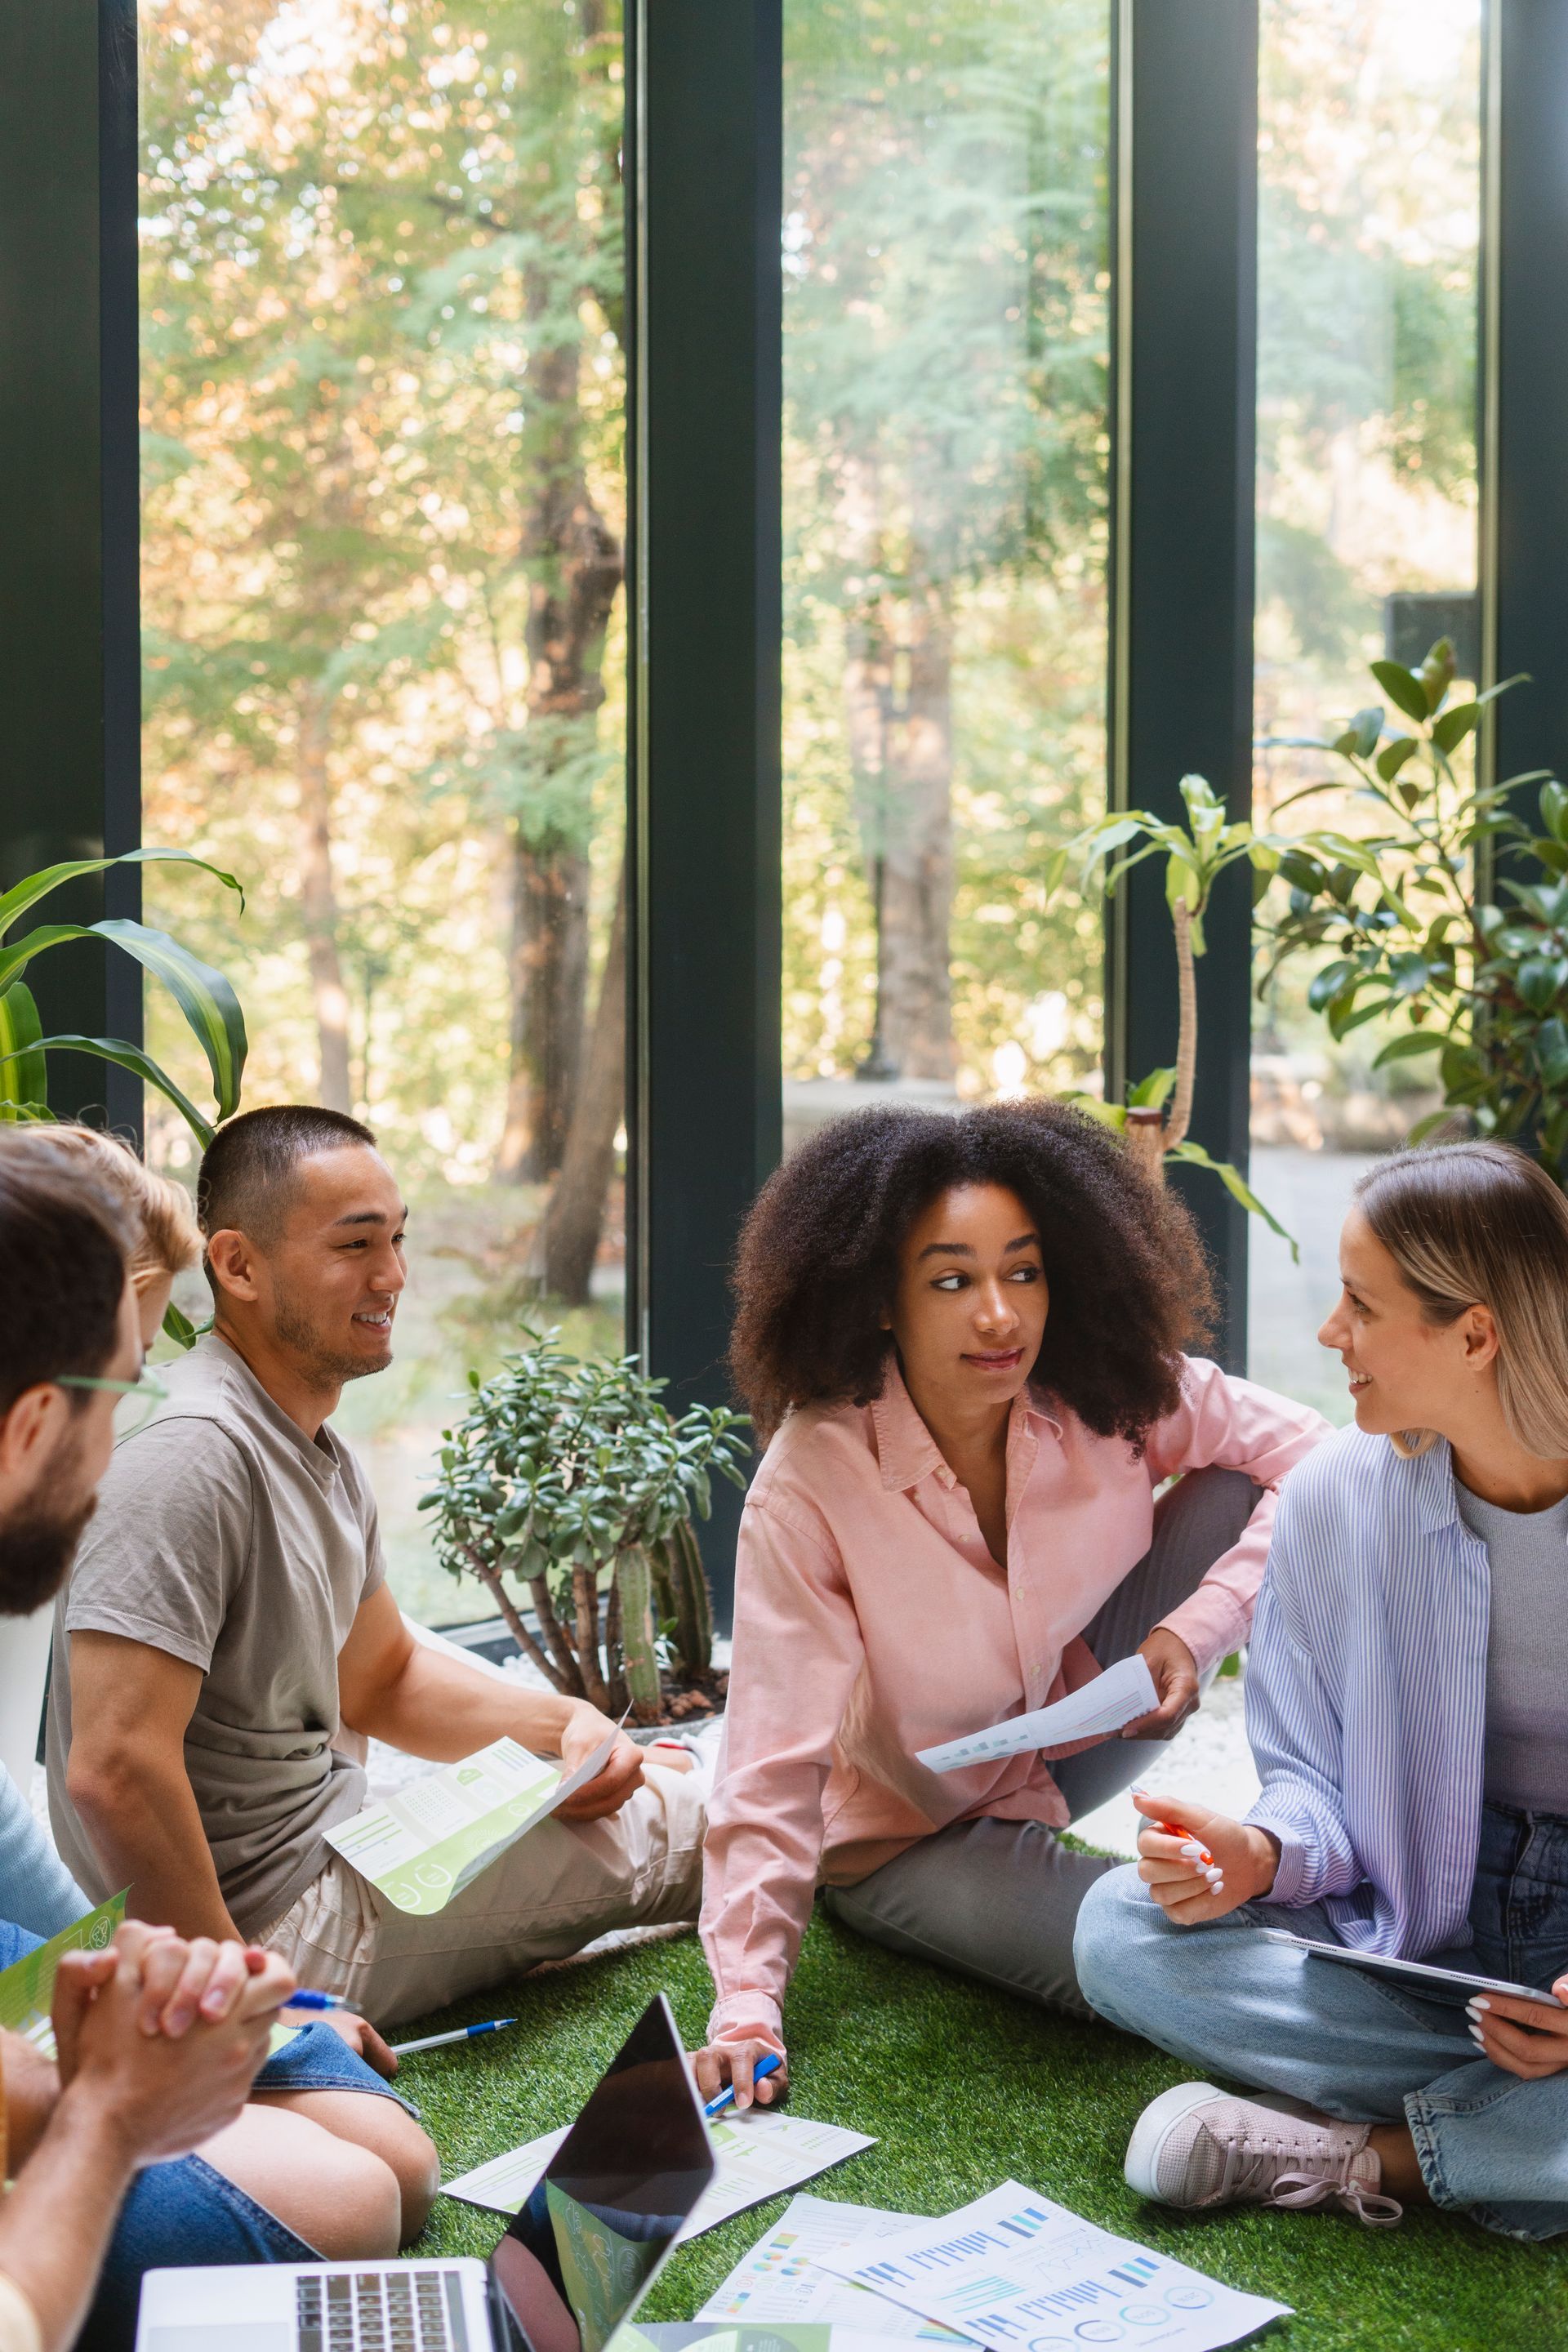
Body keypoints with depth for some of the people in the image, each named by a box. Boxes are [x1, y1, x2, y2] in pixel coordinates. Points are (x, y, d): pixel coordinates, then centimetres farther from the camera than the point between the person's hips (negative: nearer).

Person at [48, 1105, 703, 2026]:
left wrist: (563, 1723, 3)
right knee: (688, 1822, -4)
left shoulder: (320, 1451, 10)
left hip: (336, 1839, 10)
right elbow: (114, 1767, -30)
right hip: (278, 1926, -10)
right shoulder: (195, 1450, -24)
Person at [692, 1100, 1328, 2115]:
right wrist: (747, 2012, -38)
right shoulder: (811, 1485, -29)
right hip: (916, 1831, -4)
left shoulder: (1115, 1398, -19)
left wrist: (1198, 1627, -23)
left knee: (1250, 1487, -17)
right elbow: (775, 1764, -30)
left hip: (1077, 1722, 4)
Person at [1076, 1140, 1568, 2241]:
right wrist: (1263, 1852, -19)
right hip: (1421, 1933, 4)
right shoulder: (1335, 1498, -3)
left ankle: (1363, 2154, -20)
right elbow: (1316, 1785, 6)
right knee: (1123, 1926, -20)